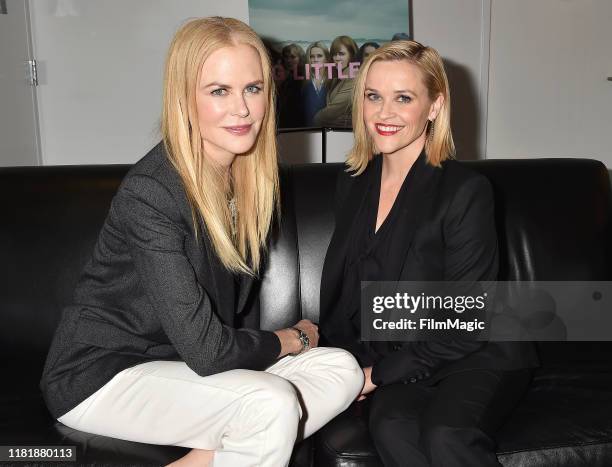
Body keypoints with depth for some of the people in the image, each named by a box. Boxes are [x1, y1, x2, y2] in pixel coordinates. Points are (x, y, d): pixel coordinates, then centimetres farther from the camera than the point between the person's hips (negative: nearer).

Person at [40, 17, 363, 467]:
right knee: (272, 403, -30)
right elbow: (206, 350, -25)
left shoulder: (250, 176, -2)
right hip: (103, 373, -7)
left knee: (342, 369, -9)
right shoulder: (149, 193, -25)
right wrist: (293, 339, -9)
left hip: (185, 362, 8)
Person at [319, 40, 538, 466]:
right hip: (389, 357, 4)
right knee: (391, 428, -29)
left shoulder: (467, 191, -11)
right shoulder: (353, 183, 7)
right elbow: (336, 286, 12)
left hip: (475, 357, -3)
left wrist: (379, 374, -12)